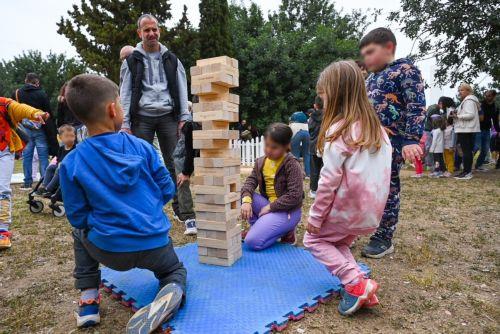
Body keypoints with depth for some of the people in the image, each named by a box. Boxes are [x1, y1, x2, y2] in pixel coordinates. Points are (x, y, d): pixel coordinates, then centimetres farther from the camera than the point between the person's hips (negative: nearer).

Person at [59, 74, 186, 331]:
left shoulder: (71, 164, -8)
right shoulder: (142, 147, -6)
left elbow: (77, 217, -3)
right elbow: (167, 190, 0)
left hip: (109, 250, 0)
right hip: (155, 244, 0)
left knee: (80, 232, 34)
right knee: (174, 270, 31)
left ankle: (88, 300, 23)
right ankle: (171, 292, -5)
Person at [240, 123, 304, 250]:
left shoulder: (292, 165, -15)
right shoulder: (260, 162, 5)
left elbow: (295, 196, -21)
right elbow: (250, 181, -5)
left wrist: (270, 207, -17)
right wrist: (246, 200, -25)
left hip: (286, 210, -7)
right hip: (268, 205, 7)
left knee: (253, 241, -22)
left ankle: (285, 230, 4)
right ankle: (260, 226, 2)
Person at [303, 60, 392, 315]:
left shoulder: (339, 130, -17)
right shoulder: (376, 127, 6)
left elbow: (329, 181, -18)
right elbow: (381, 171, 10)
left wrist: (315, 217, -8)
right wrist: (373, 205, 18)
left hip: (347, 209, -8)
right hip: (372, 209, 8)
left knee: (314, 239, 14)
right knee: (337, 243, 26)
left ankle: (356, 283, 2)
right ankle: (360, 287, 14)